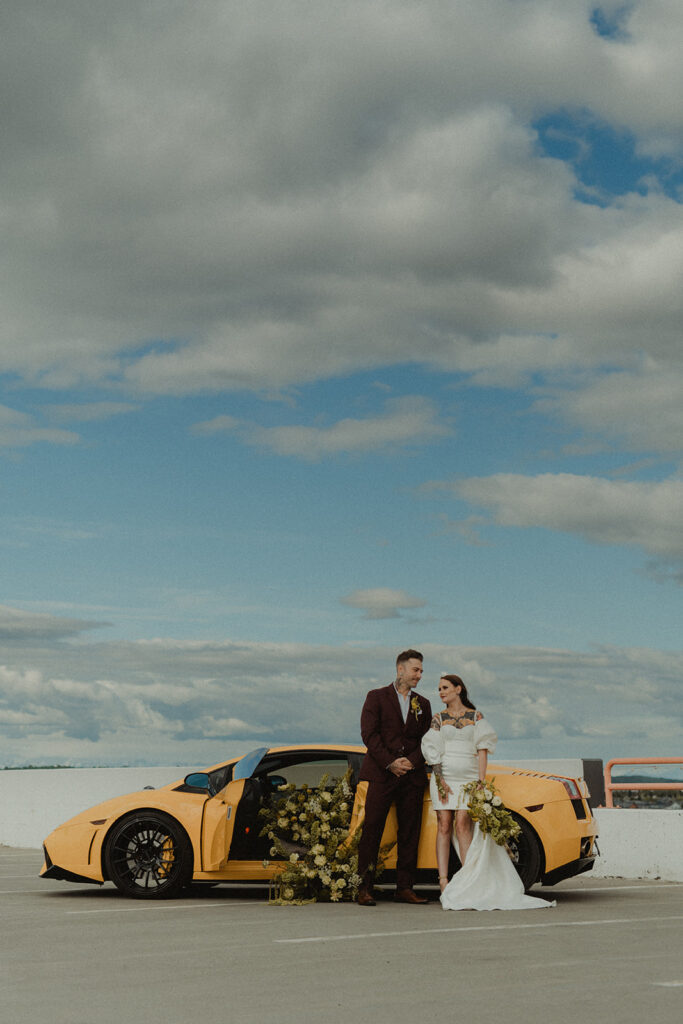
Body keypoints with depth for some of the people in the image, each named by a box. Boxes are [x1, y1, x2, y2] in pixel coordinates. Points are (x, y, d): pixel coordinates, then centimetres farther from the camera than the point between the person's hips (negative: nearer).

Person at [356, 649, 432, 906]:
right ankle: (364, 888, -4)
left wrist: (412, 761, -8)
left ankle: (405, 888, 9)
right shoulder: (377, 697, 5)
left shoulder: (423, 704, 17)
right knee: (372, 829, -7)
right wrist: (390, 763, -12)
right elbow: (369, 733, -4)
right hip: (381, 774, -4)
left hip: (413, 775, 4)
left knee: (410, 832, 3)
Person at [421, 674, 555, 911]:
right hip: (443, 777, 1)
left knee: (462, 825, -12)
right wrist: (440, 780, -6)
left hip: (468, 778, -1)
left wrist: (481, 781, -6)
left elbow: (482, 749, 3)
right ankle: (444, 882, -5)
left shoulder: (476, 717, 8)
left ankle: (468, 881, -11)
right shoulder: (438, 719, 10)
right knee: (444, 826, -4)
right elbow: (433, 751, 5)